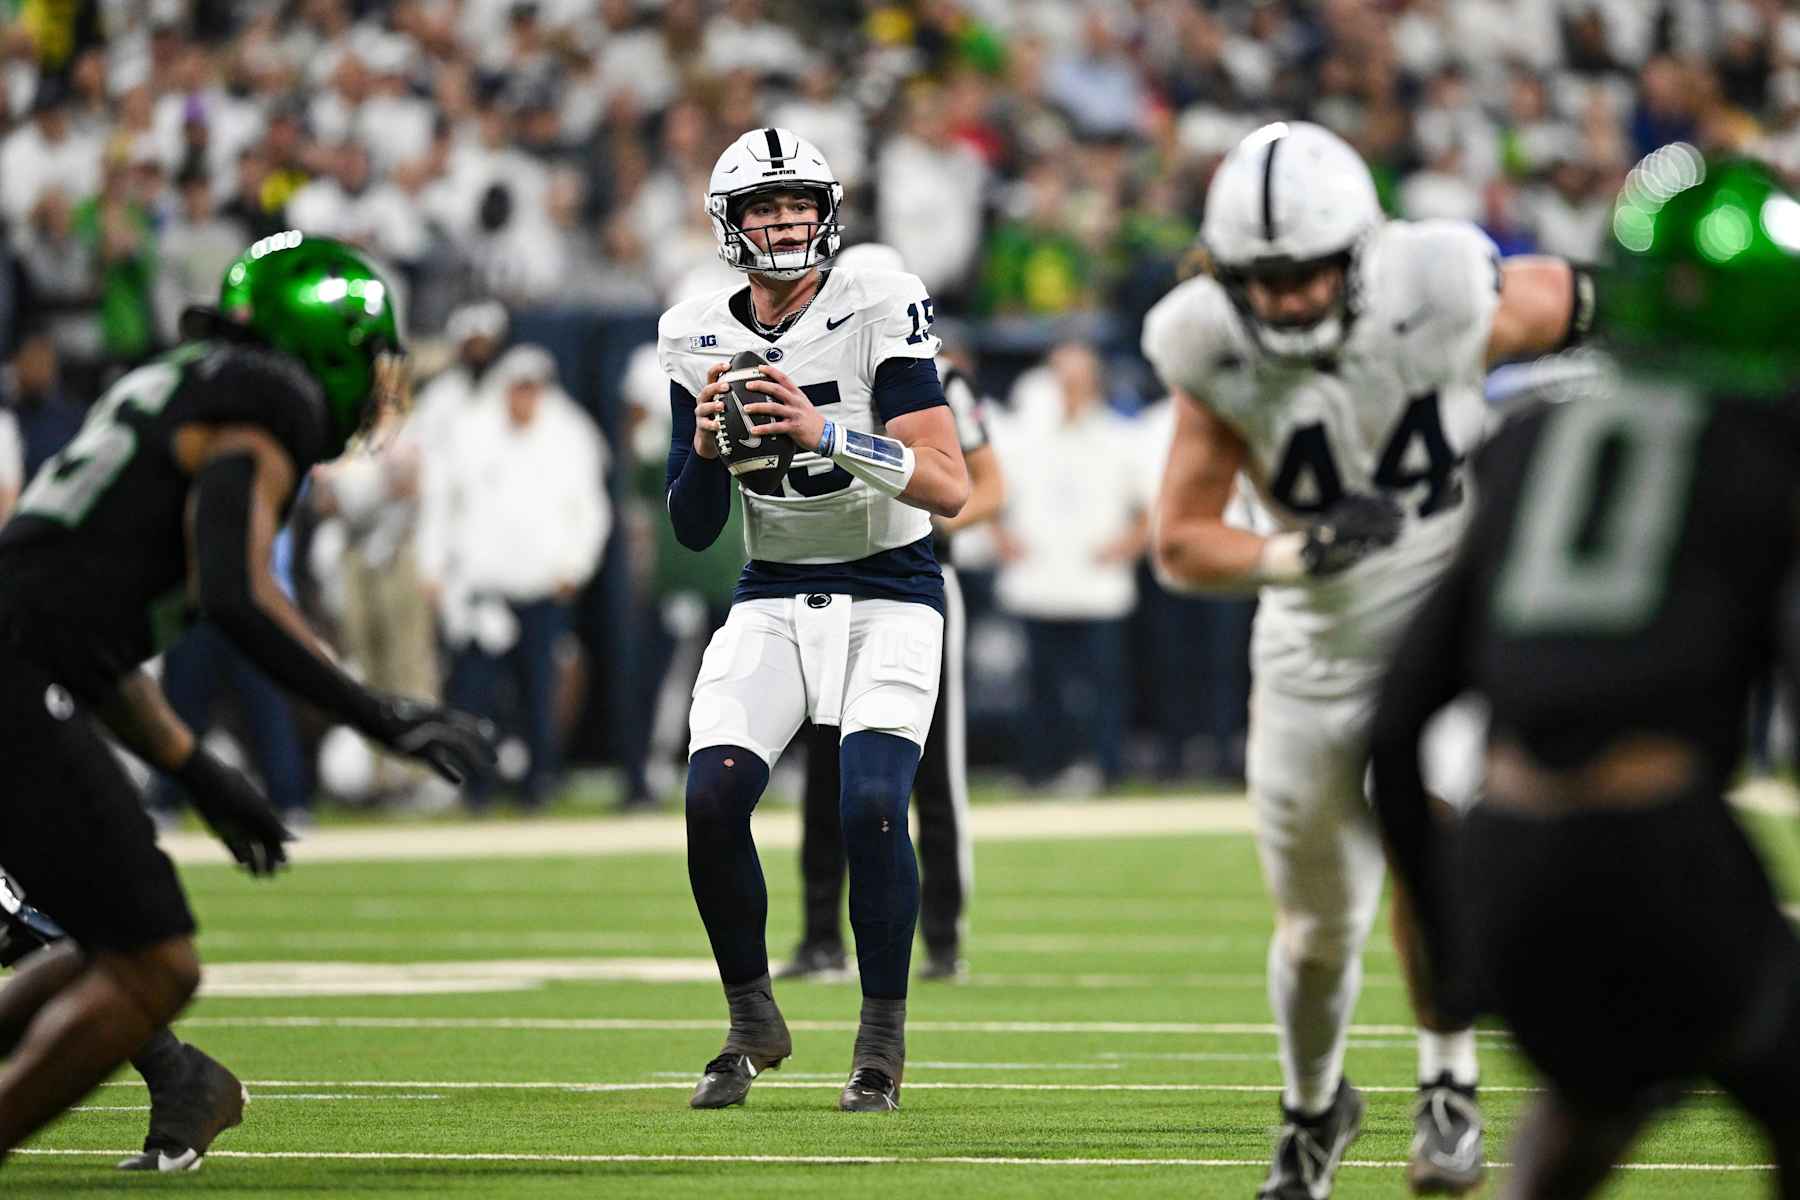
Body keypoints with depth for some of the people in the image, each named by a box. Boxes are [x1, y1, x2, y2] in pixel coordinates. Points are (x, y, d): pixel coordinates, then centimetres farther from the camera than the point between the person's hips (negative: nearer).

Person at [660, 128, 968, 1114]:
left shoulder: (881, 314, -13)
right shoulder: (698, 341, 1)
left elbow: (949, 486, -21)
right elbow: (692, 531, 4)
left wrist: (824, 433, -32)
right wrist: (706, 451, -17)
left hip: (888, 597, -4)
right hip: (771, 600, 4)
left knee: (871, 804, -23)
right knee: (711, 798, -15)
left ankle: (882, 1041, -6)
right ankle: (752, 1025, 6)